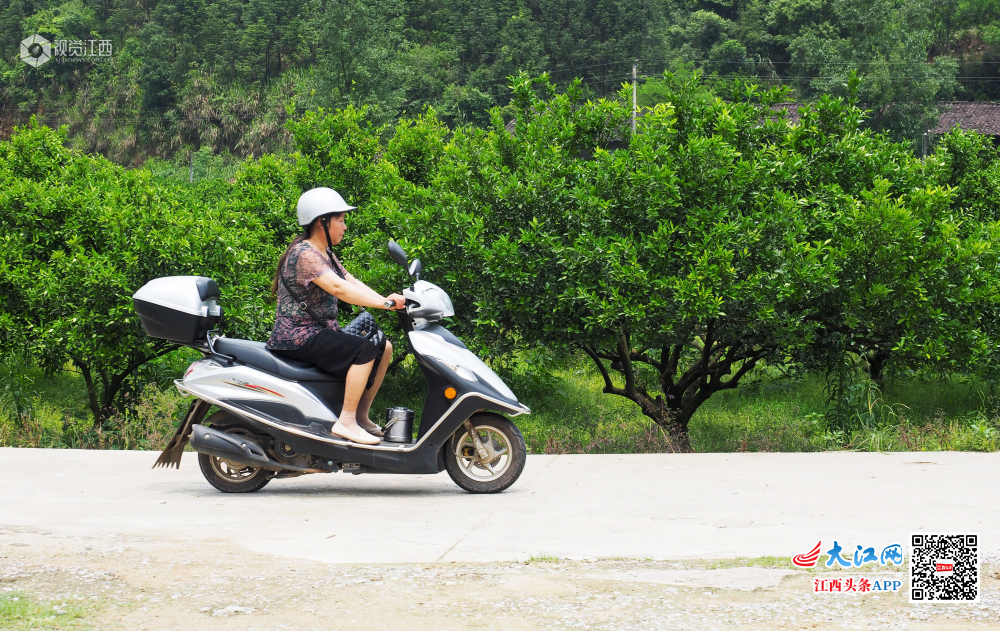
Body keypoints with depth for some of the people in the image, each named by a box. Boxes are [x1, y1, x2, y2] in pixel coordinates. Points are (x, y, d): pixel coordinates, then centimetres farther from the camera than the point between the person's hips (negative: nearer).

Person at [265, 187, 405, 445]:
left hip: (321, 331, 10)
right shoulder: (304, 254, -18)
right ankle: (346, 421, -23)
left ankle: (361, 416, 10)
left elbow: (352, 282, 4)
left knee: (384, 347, 5)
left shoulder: (326, 254, 15)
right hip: (299, 337, -10)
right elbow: (338, 288, -32)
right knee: (364, 349, -25)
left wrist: (386, 300, -13)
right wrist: (385, 303, -36)